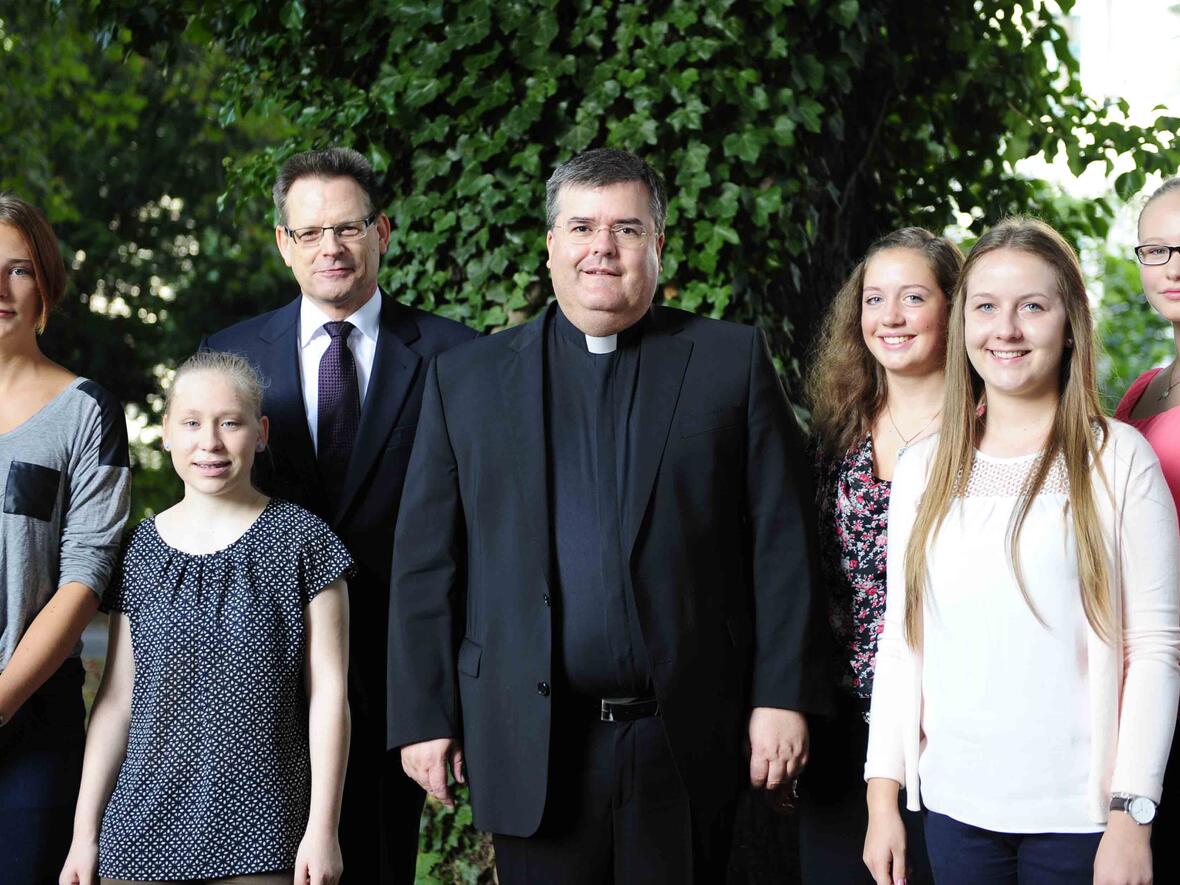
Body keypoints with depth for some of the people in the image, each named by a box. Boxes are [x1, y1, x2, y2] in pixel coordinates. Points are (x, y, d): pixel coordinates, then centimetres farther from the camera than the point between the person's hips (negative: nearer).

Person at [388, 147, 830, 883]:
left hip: (688, 743, 0)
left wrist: (783, 698, -5)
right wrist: (424, 716, 2)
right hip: (532, 744, 1)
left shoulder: (734, 362, 5)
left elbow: (782, 542, 1)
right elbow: (426, 563, 6)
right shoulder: (467, 379, 8)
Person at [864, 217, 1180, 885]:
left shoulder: (1118, 460, -2)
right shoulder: (923, 469, 8)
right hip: (954, 805, 3)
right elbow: (901, 637, 10)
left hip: (1077, 813, -3)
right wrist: (883, 795, 5)